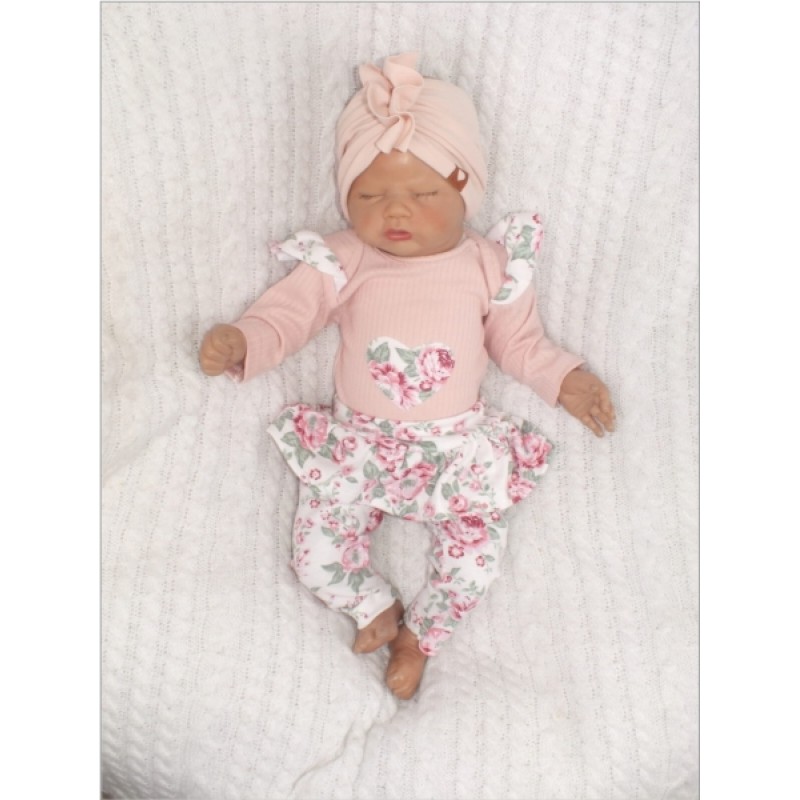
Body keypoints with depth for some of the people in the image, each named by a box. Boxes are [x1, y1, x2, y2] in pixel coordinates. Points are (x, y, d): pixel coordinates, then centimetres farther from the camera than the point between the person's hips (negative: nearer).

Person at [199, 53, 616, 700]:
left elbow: (518, 341, 10)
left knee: (474, 564, -6)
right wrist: (239, 341, -21)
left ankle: (418, 635, 22)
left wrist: (565, 378, -1)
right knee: (316, 559, -5)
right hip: (356, 445, 0)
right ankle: (379, 608, 24)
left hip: (459, 449, 0)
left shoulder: (488, 265, 1)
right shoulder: (344, 262, -1)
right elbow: (288, 312, -3)